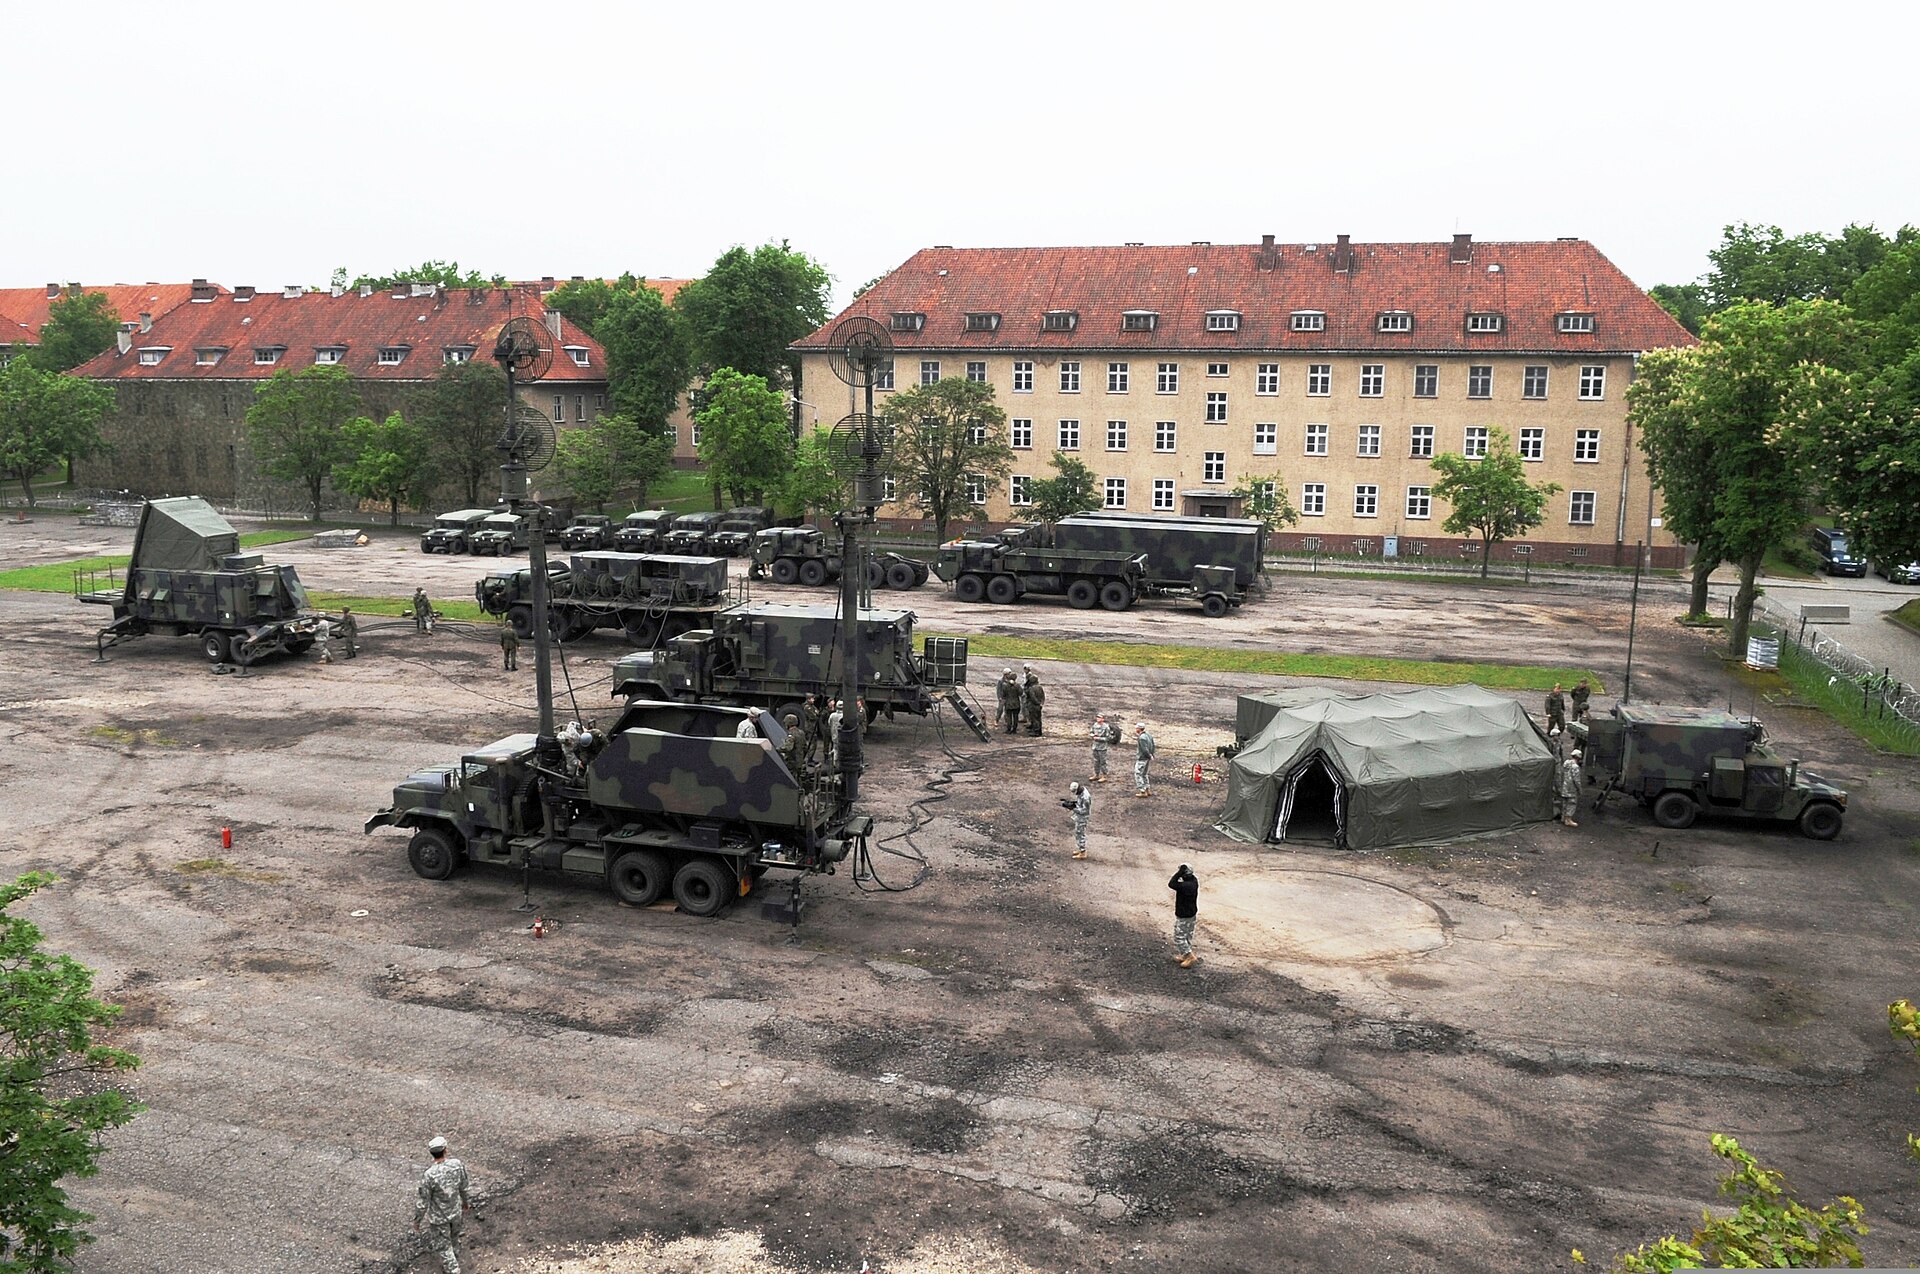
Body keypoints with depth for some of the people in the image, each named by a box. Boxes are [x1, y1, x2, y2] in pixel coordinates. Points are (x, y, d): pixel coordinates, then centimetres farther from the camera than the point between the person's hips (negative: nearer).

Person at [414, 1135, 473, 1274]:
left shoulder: (429, 1175, -34)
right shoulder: (457, 1164, -21)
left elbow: (422, 1202, -22)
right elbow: (463, 1186, -3)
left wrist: (416, 1221, -4)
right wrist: (465, 1201, 17)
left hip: (438, 1217, -5)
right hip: (455, 1211, 5)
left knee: (443, 1247, 16)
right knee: (452, 1237, 33)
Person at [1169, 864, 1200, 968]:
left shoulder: (1185, 886, -34)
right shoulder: (1194, 881, -7)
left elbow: (1171, 884, -33)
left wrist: (1179, 872, -34)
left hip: (1183, 916, -9)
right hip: (1192, 914, 9)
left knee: (1179, 937, 6)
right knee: (1188, 935, 22)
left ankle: (1190, 957, 7)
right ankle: (1186, 955, 36)